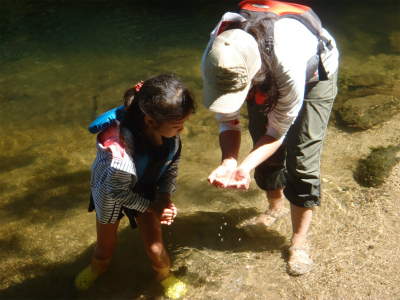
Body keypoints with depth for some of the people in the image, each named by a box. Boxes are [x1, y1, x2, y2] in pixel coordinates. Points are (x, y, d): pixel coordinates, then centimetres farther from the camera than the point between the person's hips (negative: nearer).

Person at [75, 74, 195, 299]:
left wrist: (165, 195, -23)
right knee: (105, 247, 21)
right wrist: (151, 207, -20)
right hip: (111, 194, -2)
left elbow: (172, 166, -10)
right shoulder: (121, 145, -45)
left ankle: (165, 276, 39)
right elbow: (117, 190, -28)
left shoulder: (170, 135, -30)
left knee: (155, 247, 2)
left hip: (145, 191, 3)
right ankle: (97, 267, 60)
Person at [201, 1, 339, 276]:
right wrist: (229, 162, -39)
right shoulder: (214, 61, -32)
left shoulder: (289, 67, -46)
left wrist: (246, 167, -43)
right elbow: (228, 121, -21)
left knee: (301, 158, -11)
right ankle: (277, 207, 37)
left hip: (314, 73, -4)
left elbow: (279, 129, -30)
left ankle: (300, 241, 7)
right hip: (266, 80, 5)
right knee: (264, 147, 6)